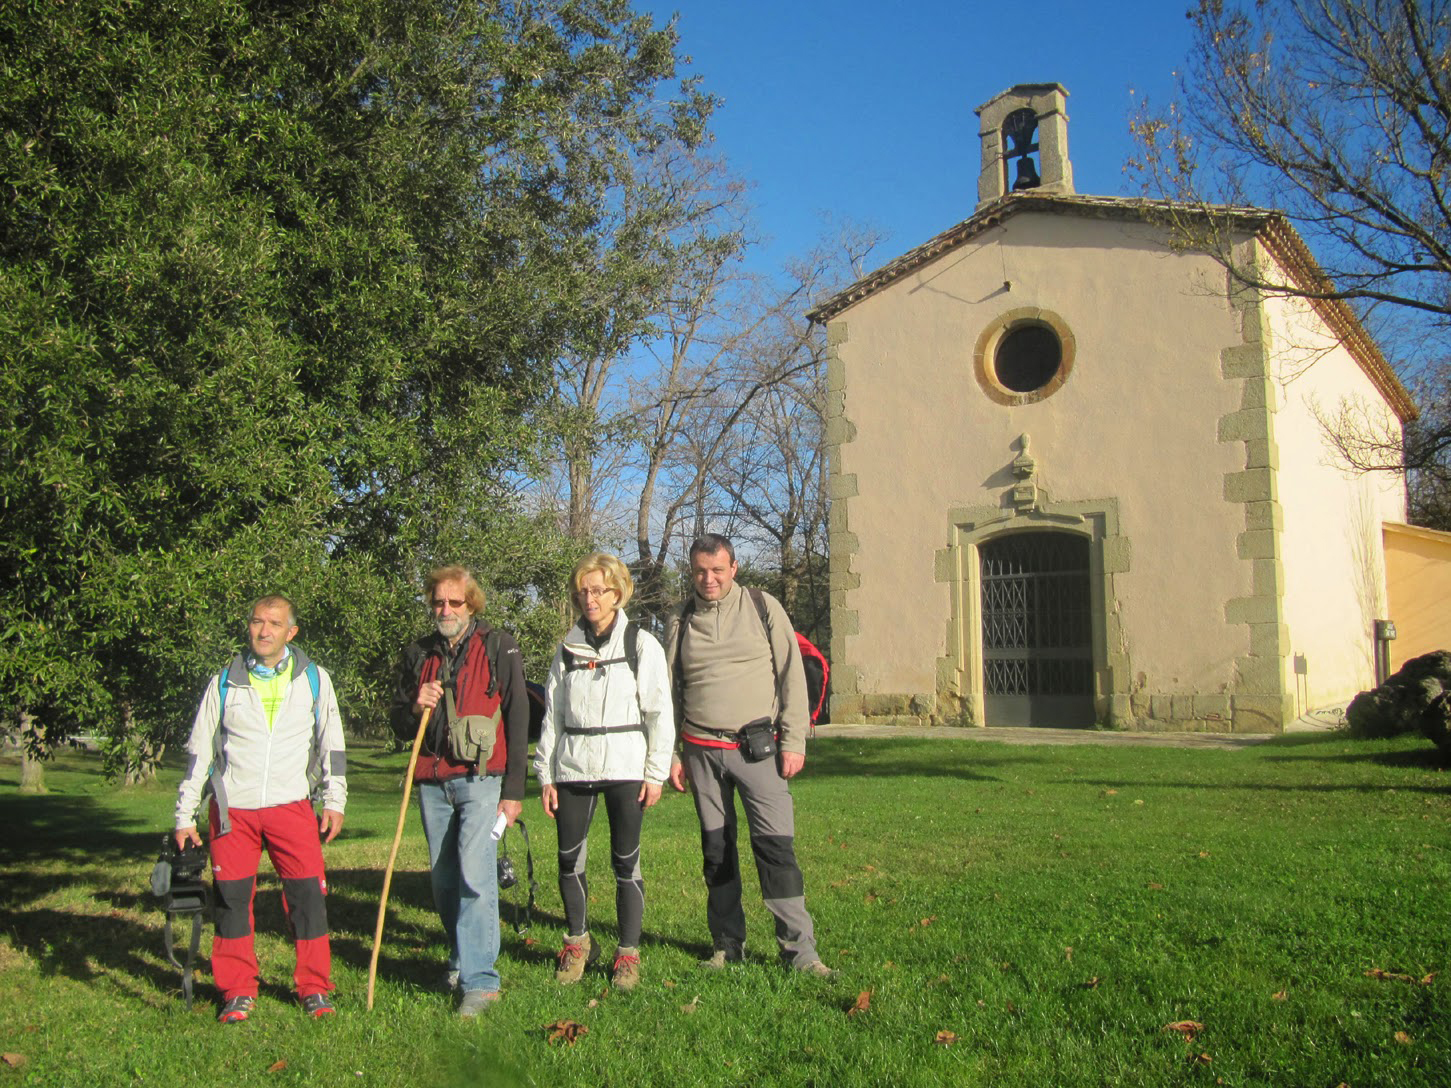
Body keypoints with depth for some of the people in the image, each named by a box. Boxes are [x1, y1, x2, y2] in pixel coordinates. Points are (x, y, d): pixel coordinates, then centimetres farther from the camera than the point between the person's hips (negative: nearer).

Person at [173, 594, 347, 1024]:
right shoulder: (224, 684, 8)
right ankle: (238, 993, 17)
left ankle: (314, 989, 9)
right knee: (231, 897, 2)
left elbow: (332, 744, 12)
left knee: (307, 895, -4)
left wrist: (334, 801, 5)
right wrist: (185, 816, 9)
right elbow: (198, 751, 12)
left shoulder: (314, 680, 8)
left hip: (291, 806, -1)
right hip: (232, 810, 1)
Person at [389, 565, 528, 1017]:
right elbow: (397, 721, 17)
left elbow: (517, 720, -1)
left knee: (475, 875, -15)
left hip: (480, 779, -4)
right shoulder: (418, 654, 13)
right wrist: (415, 709, -7)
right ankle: (462, 958, 28)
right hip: (432, 781, 5)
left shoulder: (498, 648, 0)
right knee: (444, 881, 10)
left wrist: (513, 791, -5)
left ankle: (479, 980, -10)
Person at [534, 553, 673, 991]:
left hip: (625, 767, -3)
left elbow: (660, 713, 0)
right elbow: (552, 714, 12)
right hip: (573, 768, 3)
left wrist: (656, 773, -5)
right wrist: (545, 774, 8)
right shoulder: (568, 648, 11)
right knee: (569, 860, 3)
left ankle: (628, 953, 14)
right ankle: (577, 941, 25)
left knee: (626, 861, 0)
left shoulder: (641, 644, 1)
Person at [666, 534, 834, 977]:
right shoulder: (681, 622, 10)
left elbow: (791, 674, 1)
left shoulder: (763, 608, 2)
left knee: (776, 846, -8)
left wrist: (793, 742, -5)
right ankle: (727, 945, 20)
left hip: (758, 747, -3)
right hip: (702, 751, 3)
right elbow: (670, 691, 16)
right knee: (717, 850, 8)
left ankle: (799, 948, -1)